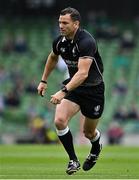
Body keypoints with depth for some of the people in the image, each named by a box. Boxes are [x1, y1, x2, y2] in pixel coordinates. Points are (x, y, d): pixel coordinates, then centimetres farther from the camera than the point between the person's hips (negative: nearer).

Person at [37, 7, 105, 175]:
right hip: (73, 86, 5)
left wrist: (63, 91, -49)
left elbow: (83, 73, -40)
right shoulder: (60, 41, -7)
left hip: (93, 88, -5)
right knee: (59, 120, -20)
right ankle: (73, 160, -4)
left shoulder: (86, 42, -29)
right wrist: (44, 80, 19)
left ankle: (96, 149, 49)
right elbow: (53, 57, 19)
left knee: (88, 132, 11)